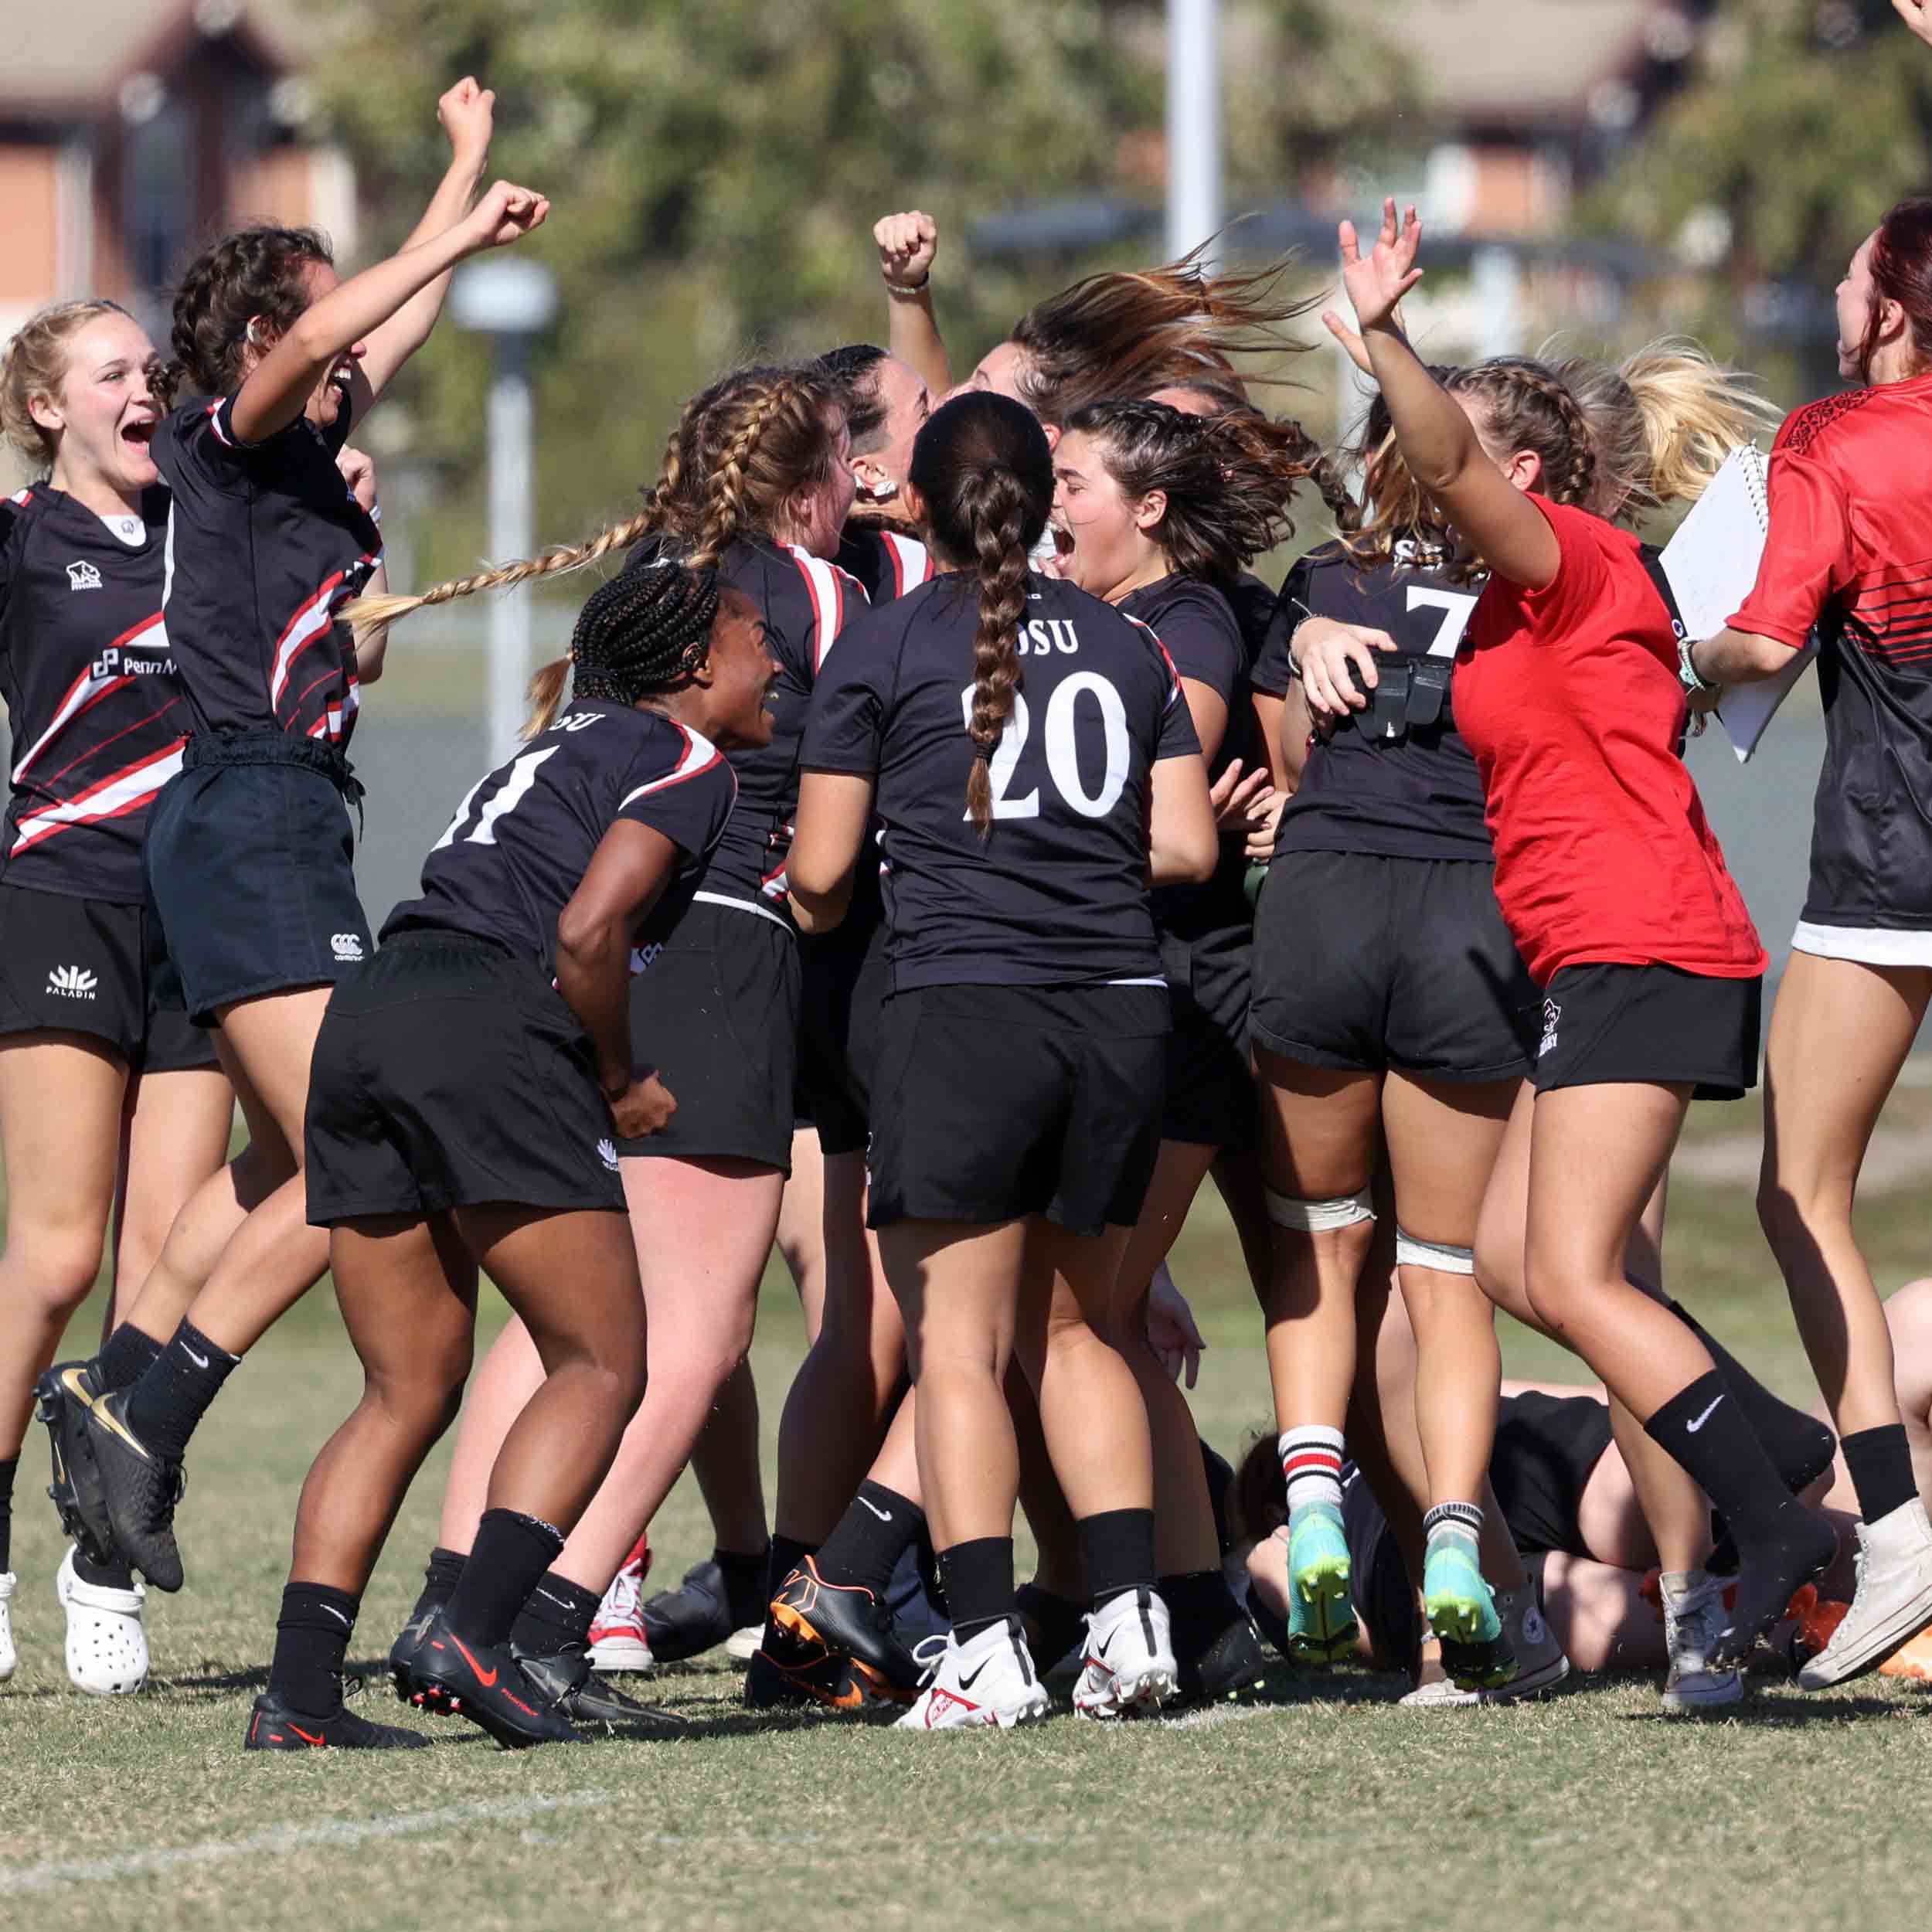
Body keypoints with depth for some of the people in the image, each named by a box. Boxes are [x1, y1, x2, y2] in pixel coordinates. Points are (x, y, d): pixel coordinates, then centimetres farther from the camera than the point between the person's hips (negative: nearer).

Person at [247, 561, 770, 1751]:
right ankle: (480, 1633, -15)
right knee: (602, 1369, -1)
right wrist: (624, 1083, -1)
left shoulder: (575, 738, 29)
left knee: (410, 1393, 10)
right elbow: (588, 930, -13)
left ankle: (299, 1690, 1)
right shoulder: (686, 761, 1)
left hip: (366, 1020, 8)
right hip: (492, 1029, -8)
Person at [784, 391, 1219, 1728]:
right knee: (1070, 1331, 18)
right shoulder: (1124, 643, 12)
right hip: (1122, 1009, 4)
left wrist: (815, 915, 23)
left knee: (959, 1344, -1)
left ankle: (988, 1653, -11)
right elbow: (1186, 847, 9)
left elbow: (821, 873, 1)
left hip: (964, 1004, -4)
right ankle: (1132, 1610, 5)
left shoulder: (885, 648, 1)